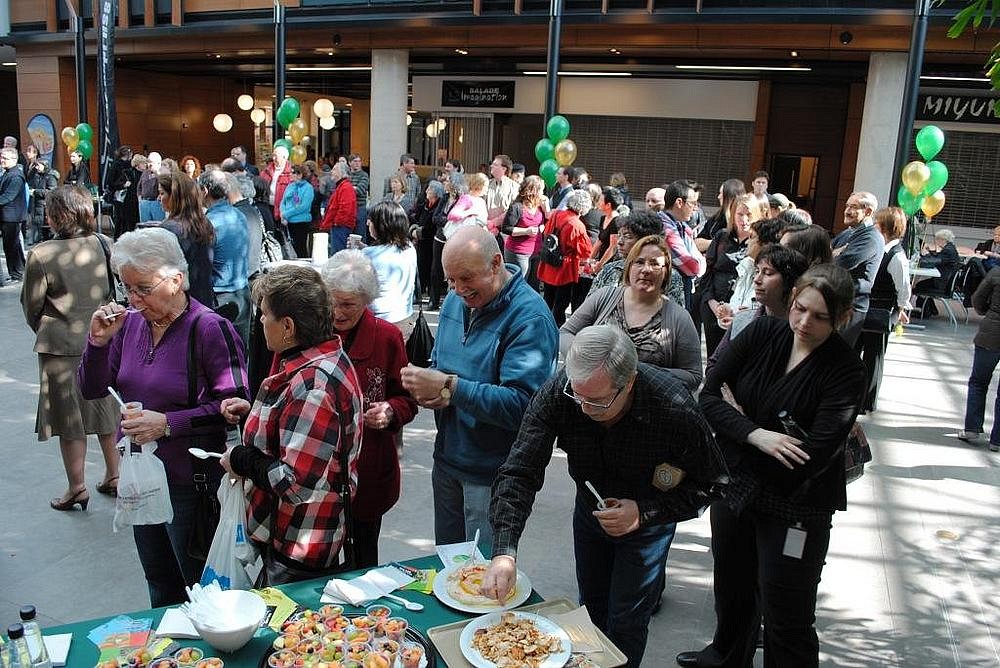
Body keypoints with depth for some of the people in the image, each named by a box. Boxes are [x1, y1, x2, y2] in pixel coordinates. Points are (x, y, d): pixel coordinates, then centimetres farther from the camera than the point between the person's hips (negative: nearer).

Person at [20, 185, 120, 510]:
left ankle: (77, 487, 16)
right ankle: (114, 476, 26)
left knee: (69, 416, 8)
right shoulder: (102, 245, -4)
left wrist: (43, 331, 14)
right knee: (104, 408, 17)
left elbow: (32, 305, -5)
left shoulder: (41, 254, -15)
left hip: (61, 344, -4)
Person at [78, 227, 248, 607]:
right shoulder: (129, 323, 0)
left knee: (201, 585, 12)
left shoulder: (209, 328, -19)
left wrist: (169, 423, -25)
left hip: (190, 482, -6)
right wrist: (98, 341, -12)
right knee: (160, 585, 26)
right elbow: (91, 390, 4)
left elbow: (235, 405, -20)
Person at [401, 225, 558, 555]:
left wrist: (450, 387, -30)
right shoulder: (456, 300, 4)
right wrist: (432, 389, -7)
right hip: (447, 458, 7)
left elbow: (521, 404, -29)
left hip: (493, 473, -7)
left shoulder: (530, 317, -22)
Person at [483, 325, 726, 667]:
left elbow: (708, 482, -21)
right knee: (591, 610, 21)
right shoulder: (556, 393, -32)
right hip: (590, 508, 3)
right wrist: (504, 551, -44)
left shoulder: (674, 408, -36)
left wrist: (645, 512, -33)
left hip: (648, 518, -3)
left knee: (625, 624, 2)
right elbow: (519, 473, -32)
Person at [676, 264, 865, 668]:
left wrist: (736, 421, -16)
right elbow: (708, 396, -12)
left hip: (794, 508, -5)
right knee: (732, 590, 27)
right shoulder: (762, 334, -6)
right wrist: (756, 434, -27)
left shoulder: (846, 372, -17)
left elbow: (810, 458, -25)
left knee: (786, 620, 7)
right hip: (735, 487, 5)